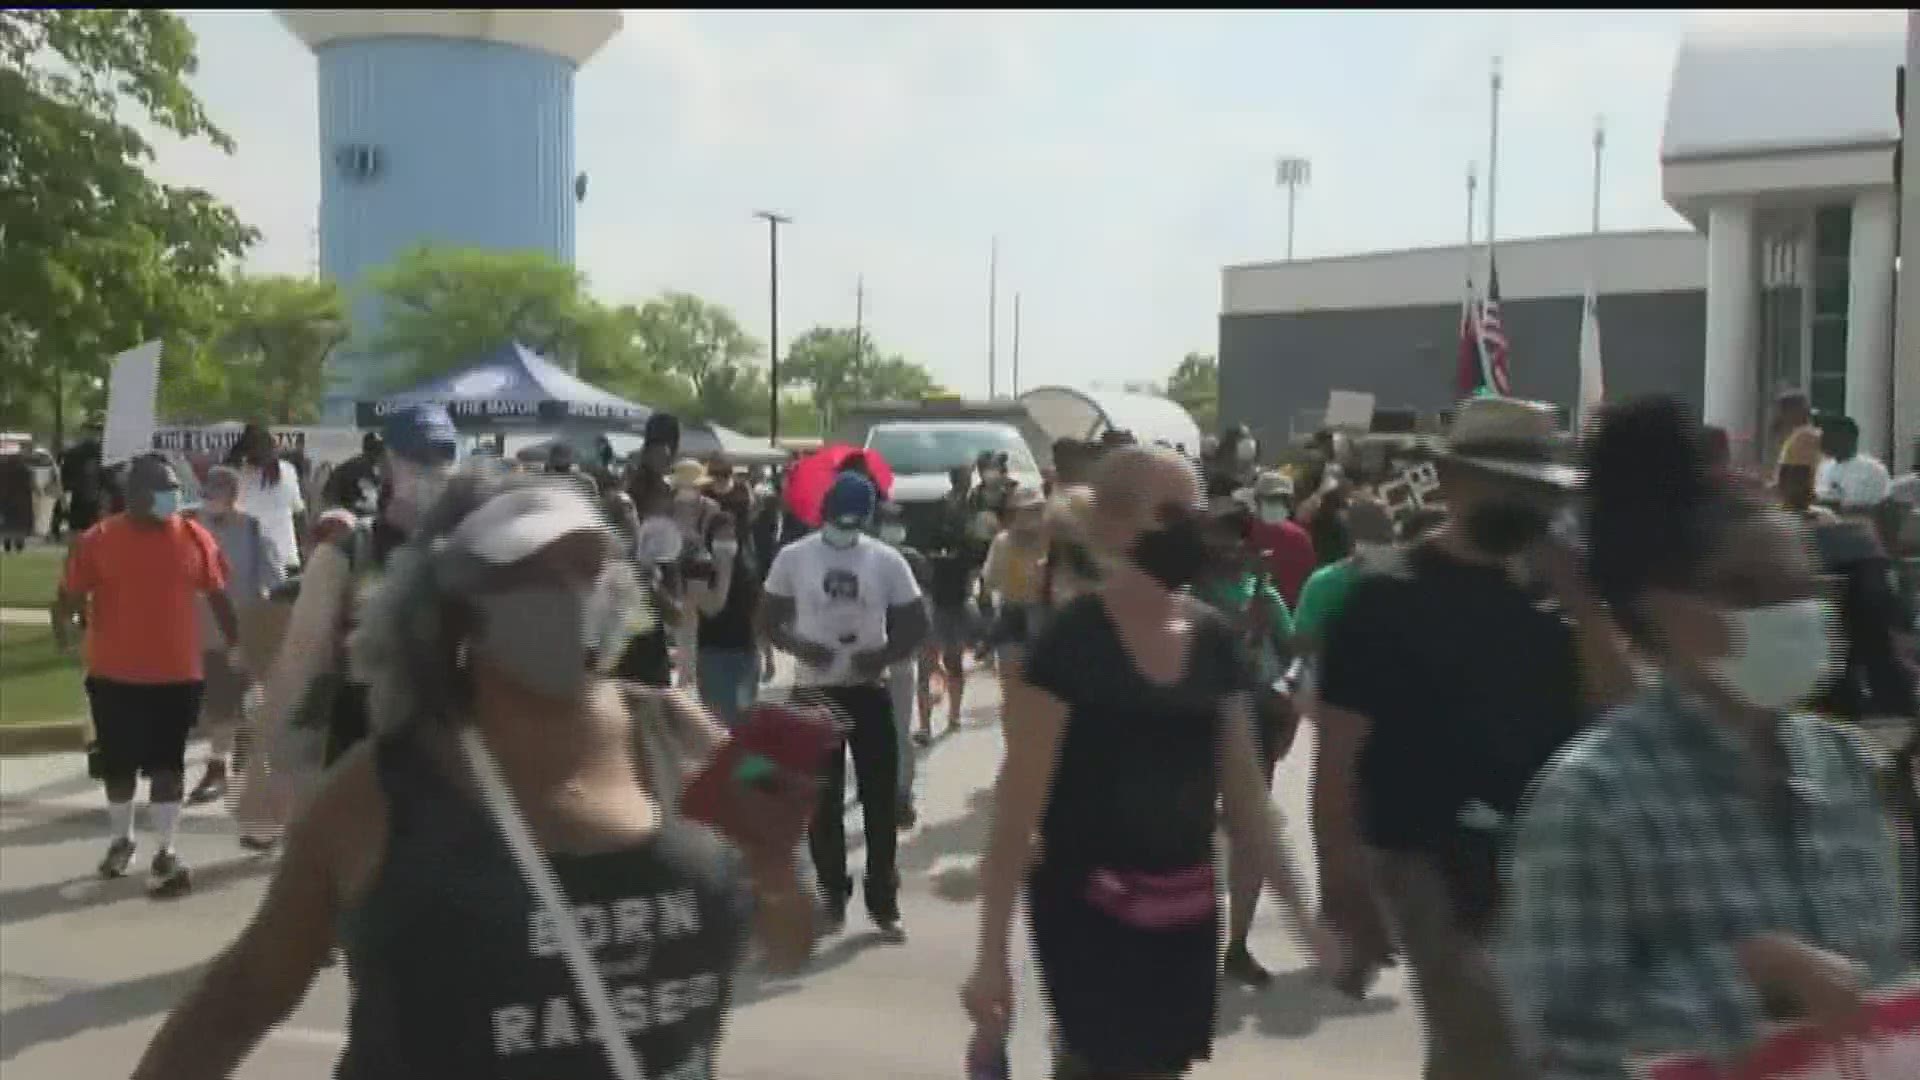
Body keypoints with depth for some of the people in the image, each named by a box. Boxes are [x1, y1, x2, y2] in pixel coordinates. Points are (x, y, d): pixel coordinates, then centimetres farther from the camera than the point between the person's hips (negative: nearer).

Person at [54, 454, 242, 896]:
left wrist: (234, 642, 8)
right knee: (117, 763, 15)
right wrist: (62, 620, -14)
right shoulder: (98, 540, -6)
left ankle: (166, 852, 8)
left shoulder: (194, 537, -1)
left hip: (178, 674, 0)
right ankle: (120, 840, 35)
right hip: (114, 675, 0)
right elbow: (70, 595, -1)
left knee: (167, 764, 4)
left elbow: (217, 594, 7)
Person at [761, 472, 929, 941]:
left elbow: (916, 626, 2)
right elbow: (770, 619, 1)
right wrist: (798, 646, -19)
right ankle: (833, 897, 24)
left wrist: (885, 656, -16)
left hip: (870, 690, 0)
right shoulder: (793, 557, -3)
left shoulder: (887, 561, -2)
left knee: (881, 800, 3)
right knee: (823, 801, 8)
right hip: (815, 691, 0)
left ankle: (884, 902, 15)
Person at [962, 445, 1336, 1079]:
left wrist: (1302, 911, 9)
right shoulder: (1071, 642, -13)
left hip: (1186, 912, 6)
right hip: (1089, 911, -6)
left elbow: (1243, 795, 11)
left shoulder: (1214, 642, 3)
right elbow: (1019, 806, -13)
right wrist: (992, 955, -13)